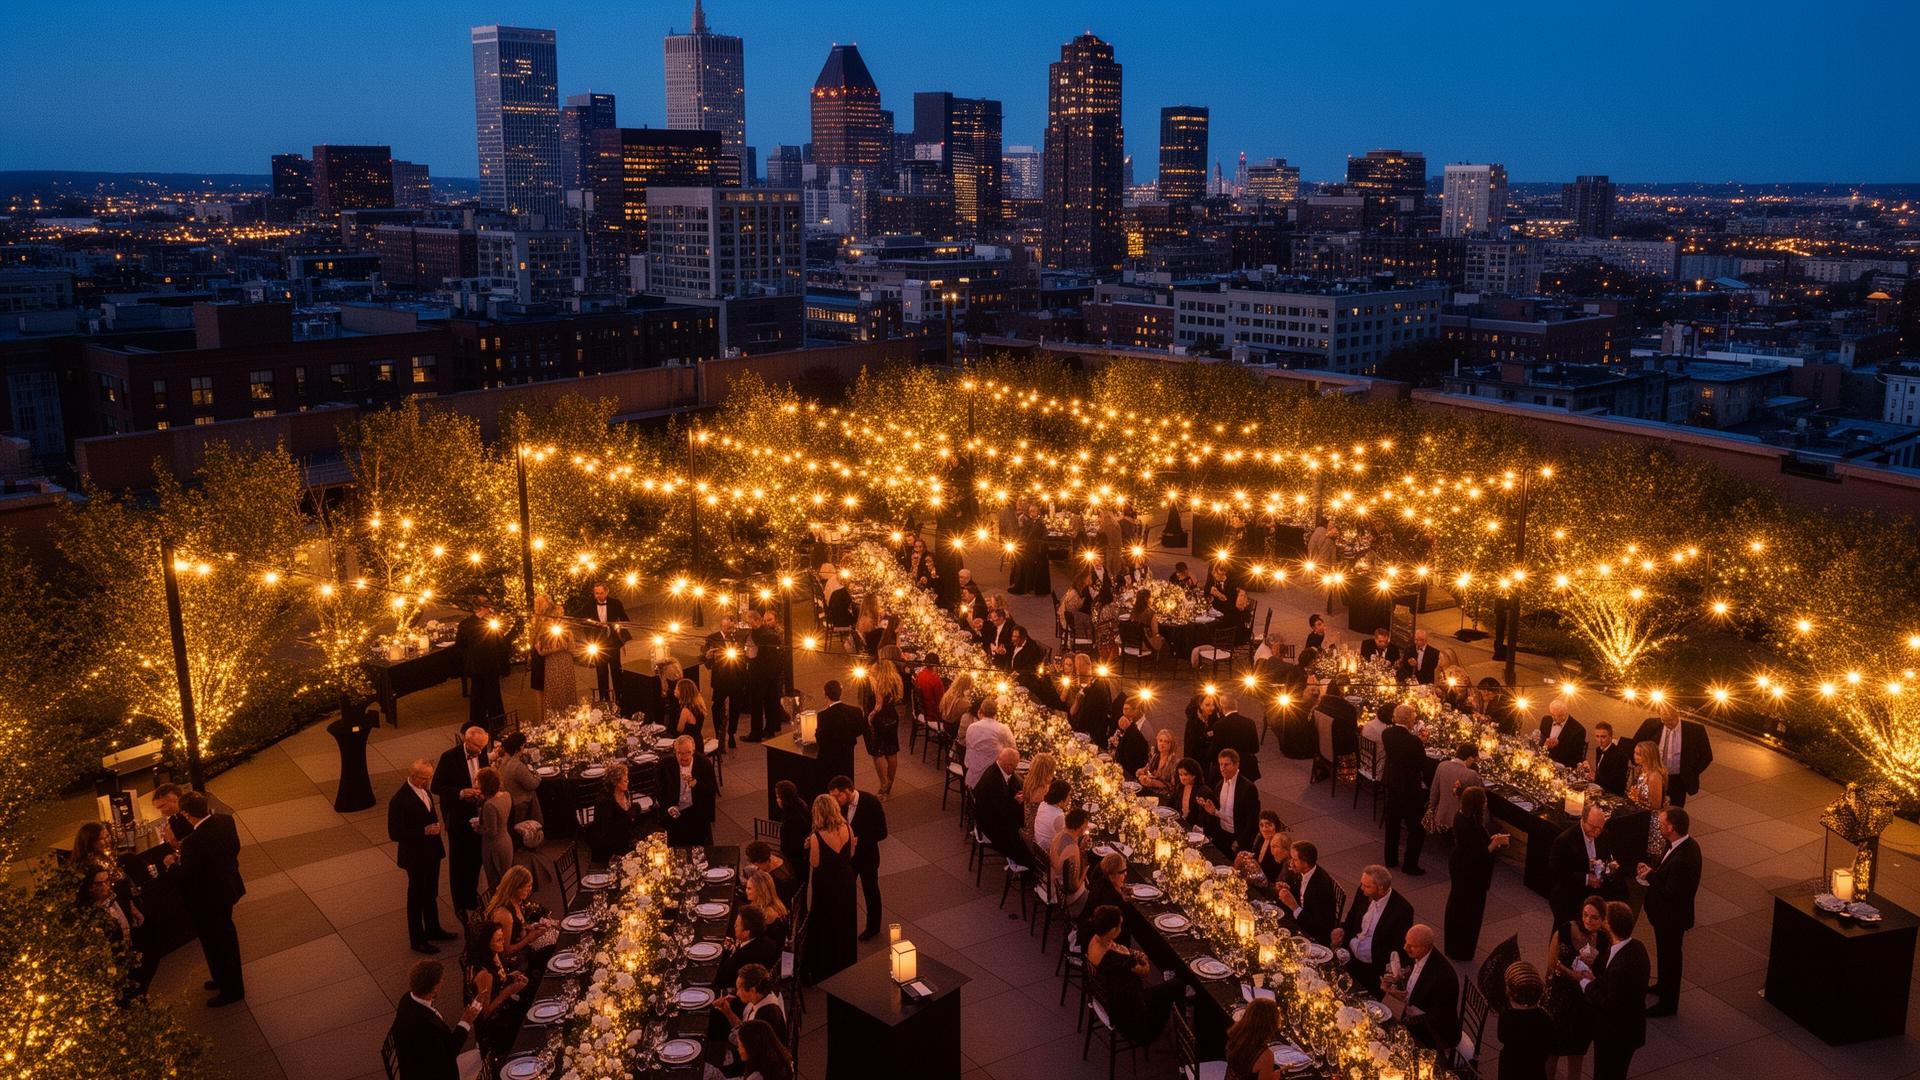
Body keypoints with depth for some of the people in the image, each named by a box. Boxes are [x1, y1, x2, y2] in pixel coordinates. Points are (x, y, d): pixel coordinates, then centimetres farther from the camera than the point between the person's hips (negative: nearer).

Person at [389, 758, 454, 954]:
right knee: (416, 897, 9)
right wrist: (424, 832, -27)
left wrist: (435, 827, 2)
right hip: (415, 857, -8)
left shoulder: (424, 789, -1)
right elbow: (395, 834, -23)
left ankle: (433, 930, 41)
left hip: (431, 851, 8)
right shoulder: (399, 800, -26)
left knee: (431, 894, 23)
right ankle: (417, 940, 25)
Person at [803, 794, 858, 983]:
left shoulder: (817, 837, -29)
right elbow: (850, 855, -3)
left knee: (826, 926, 16)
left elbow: (814, 863, -18)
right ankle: (845, 962, 41)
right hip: (846, 880, 4)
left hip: (826, 884, -4)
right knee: (845, 922, 24)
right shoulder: (847, 829, -15)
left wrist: (809, 847, -5)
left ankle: (825, 969, 30)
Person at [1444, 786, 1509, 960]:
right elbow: (1479, 856, -29)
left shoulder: (1460, 815, -7)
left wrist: (1491, 838, 1)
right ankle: (1462, 950, 27)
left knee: (1456, 906, 24)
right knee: (1469, 910, 11)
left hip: (1458, 865, 9)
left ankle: (1453, 946, 43)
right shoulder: (1473, 826, -34)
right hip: (1471, 874, -9)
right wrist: (1495, 843, -22)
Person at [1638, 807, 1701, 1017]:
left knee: (1670, 957, 11)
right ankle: (1663, 986, 51)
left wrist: (1650, 876, -21)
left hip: (1672, 916, -9)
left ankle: (1668, 1003, 29)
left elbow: (1670, 894, -32)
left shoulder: (1683, 859, -38)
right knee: (1665, 953, 29)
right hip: (1667, 913, 9)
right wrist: (1652, 870, -7)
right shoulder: (1687, 844, -7)